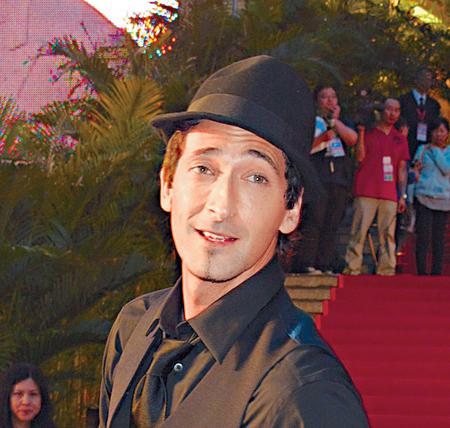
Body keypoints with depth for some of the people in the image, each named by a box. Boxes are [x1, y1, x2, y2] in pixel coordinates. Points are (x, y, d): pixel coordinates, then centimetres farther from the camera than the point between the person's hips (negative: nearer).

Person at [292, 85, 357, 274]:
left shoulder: (342, 122, 23)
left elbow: (352, 139, 3)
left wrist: (335, 121, 3)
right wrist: (324, 136, -16)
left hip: (339, 178, 5)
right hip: (317, 177, -5)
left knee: (331, 224, 1)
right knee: (313, 220, -13)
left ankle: (325, 264, 2)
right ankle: (306, 264, -14)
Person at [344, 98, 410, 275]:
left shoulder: (400, 139, 17)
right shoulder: (368, 133, 8)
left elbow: (402, 169, 16)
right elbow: (360, 157, -4)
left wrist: (403, 195, 8)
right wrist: (361, 132, -11)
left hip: (390, 194, 3)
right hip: (366, 192, -3)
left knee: (388, 233, -2)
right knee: (359, 230, -8)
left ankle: (386, 268, 0)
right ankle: (352, 267, -7)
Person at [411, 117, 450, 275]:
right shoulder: (423, 149, 9)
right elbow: (415, 172, 12)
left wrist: (435, 151, -4)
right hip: (424, 197, -1)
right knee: (423, 237, -8)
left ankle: (436, 273, 5)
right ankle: (421, 272, -5)